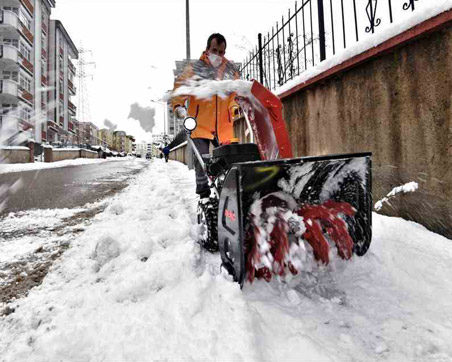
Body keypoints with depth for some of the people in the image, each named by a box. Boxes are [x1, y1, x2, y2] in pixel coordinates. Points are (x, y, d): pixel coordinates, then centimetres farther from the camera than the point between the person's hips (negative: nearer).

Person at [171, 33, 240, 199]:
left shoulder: (230, 69, 16)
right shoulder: (194, 68, 4)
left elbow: (237, 91, 23)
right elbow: (180, 87, -1)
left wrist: (235, 106, 7)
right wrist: (178, 106, -16)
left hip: (224, 126, 3)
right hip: (200, 124, -3)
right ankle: (203, 192, 5)